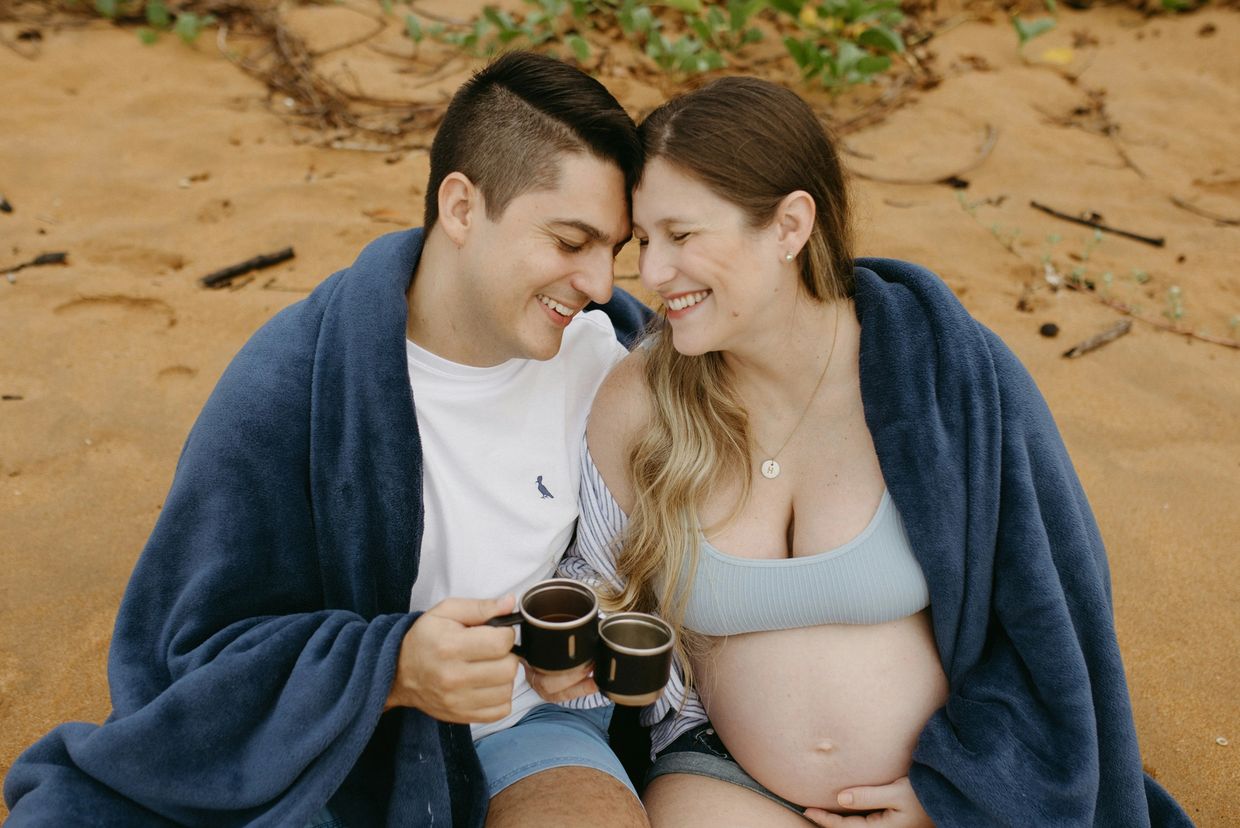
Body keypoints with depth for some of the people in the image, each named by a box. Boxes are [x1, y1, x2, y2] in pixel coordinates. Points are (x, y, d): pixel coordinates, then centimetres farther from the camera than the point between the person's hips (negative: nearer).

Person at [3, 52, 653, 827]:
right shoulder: (286, 389, -18)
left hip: (519, 719, 1)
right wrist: (393, 668, -31)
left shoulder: (605, 351, -7)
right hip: (313, 751, 0)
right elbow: (204, 648, -14)